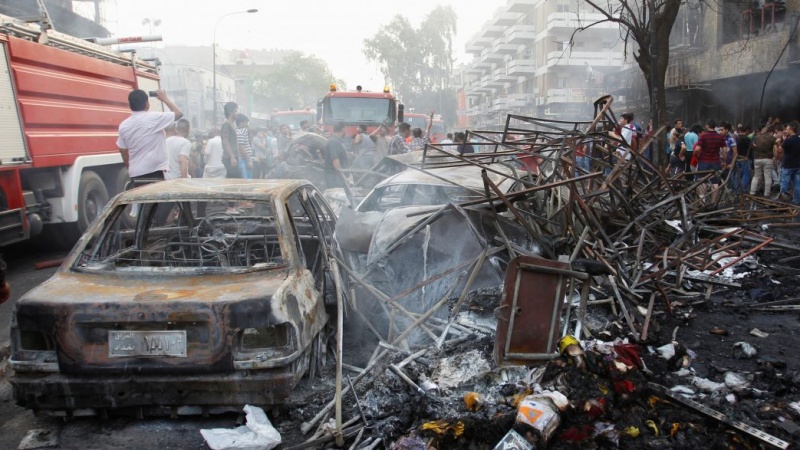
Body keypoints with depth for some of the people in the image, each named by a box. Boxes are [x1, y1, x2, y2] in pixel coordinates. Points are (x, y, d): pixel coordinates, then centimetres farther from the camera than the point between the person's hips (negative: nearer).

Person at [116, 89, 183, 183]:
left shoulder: (123, 126, 8)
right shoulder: (154, 118, -9)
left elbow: (124, 153, 15)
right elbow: (179, 113, 2)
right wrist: (165, 99, 15)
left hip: (135, 174, 6)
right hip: (155, 171, -6)